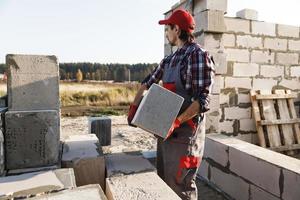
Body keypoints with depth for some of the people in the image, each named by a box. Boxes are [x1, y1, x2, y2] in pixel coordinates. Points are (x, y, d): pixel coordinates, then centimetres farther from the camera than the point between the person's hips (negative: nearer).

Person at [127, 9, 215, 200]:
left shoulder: (199, 55, -12)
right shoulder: (170, 59, 12)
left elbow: (203, 100, -19)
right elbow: (148, 82, 21)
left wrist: (177, 122, -27)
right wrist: (134, 106, 17)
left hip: (185, 129, -8)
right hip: (167, 127, 8)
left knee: (180, 184, 2)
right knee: (163, 178, 20)